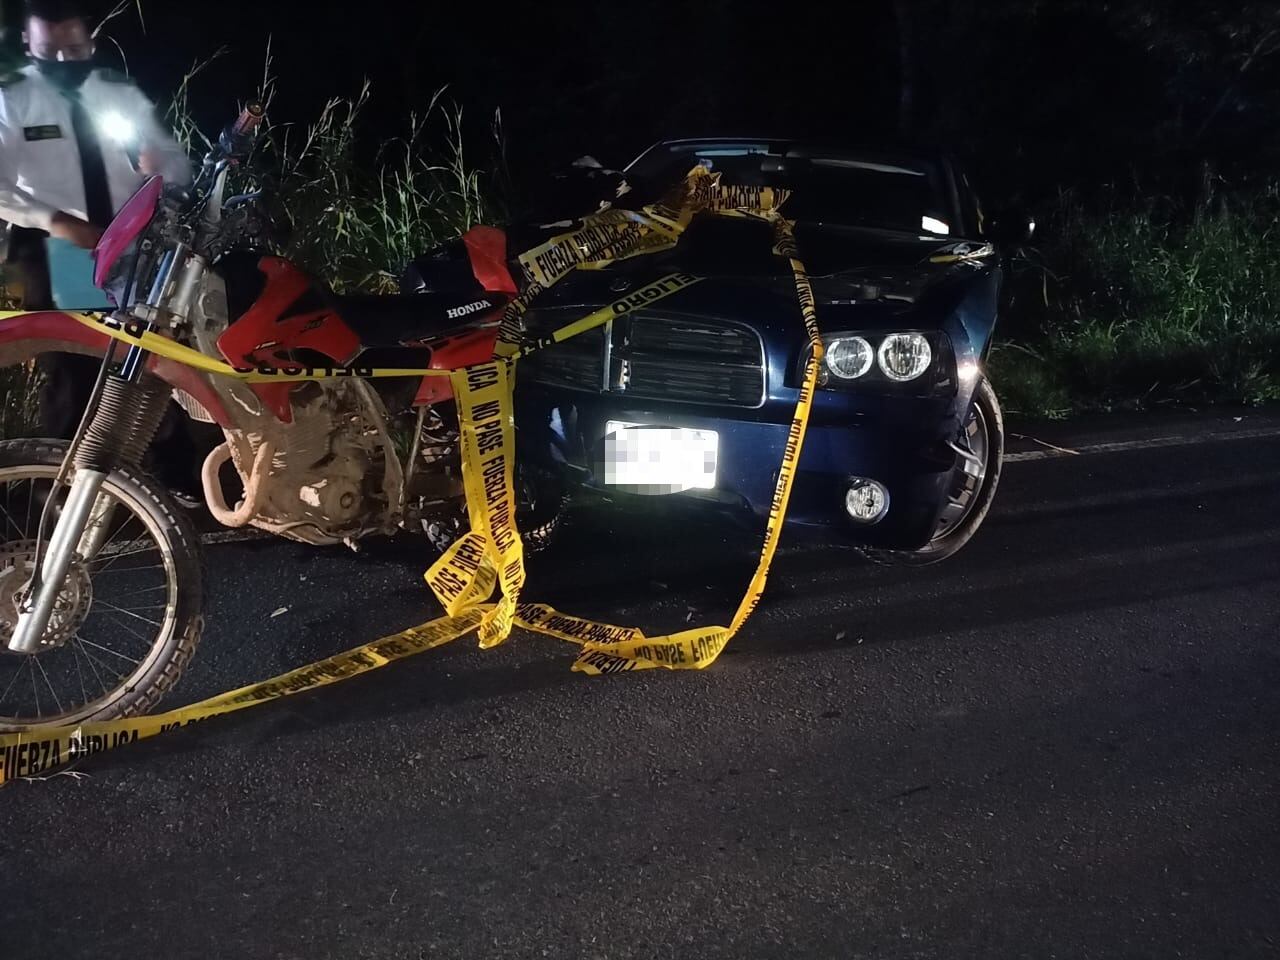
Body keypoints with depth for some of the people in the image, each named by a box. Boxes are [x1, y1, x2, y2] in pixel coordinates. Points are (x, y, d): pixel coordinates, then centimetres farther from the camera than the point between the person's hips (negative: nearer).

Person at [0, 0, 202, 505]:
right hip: (54, 253, -3)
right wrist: (56, 220, -24)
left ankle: (179, 483, 14)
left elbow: (179, 163, 12)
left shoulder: (122, 92, 10)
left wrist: (159, 165, -12)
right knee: (68, 377, 1)